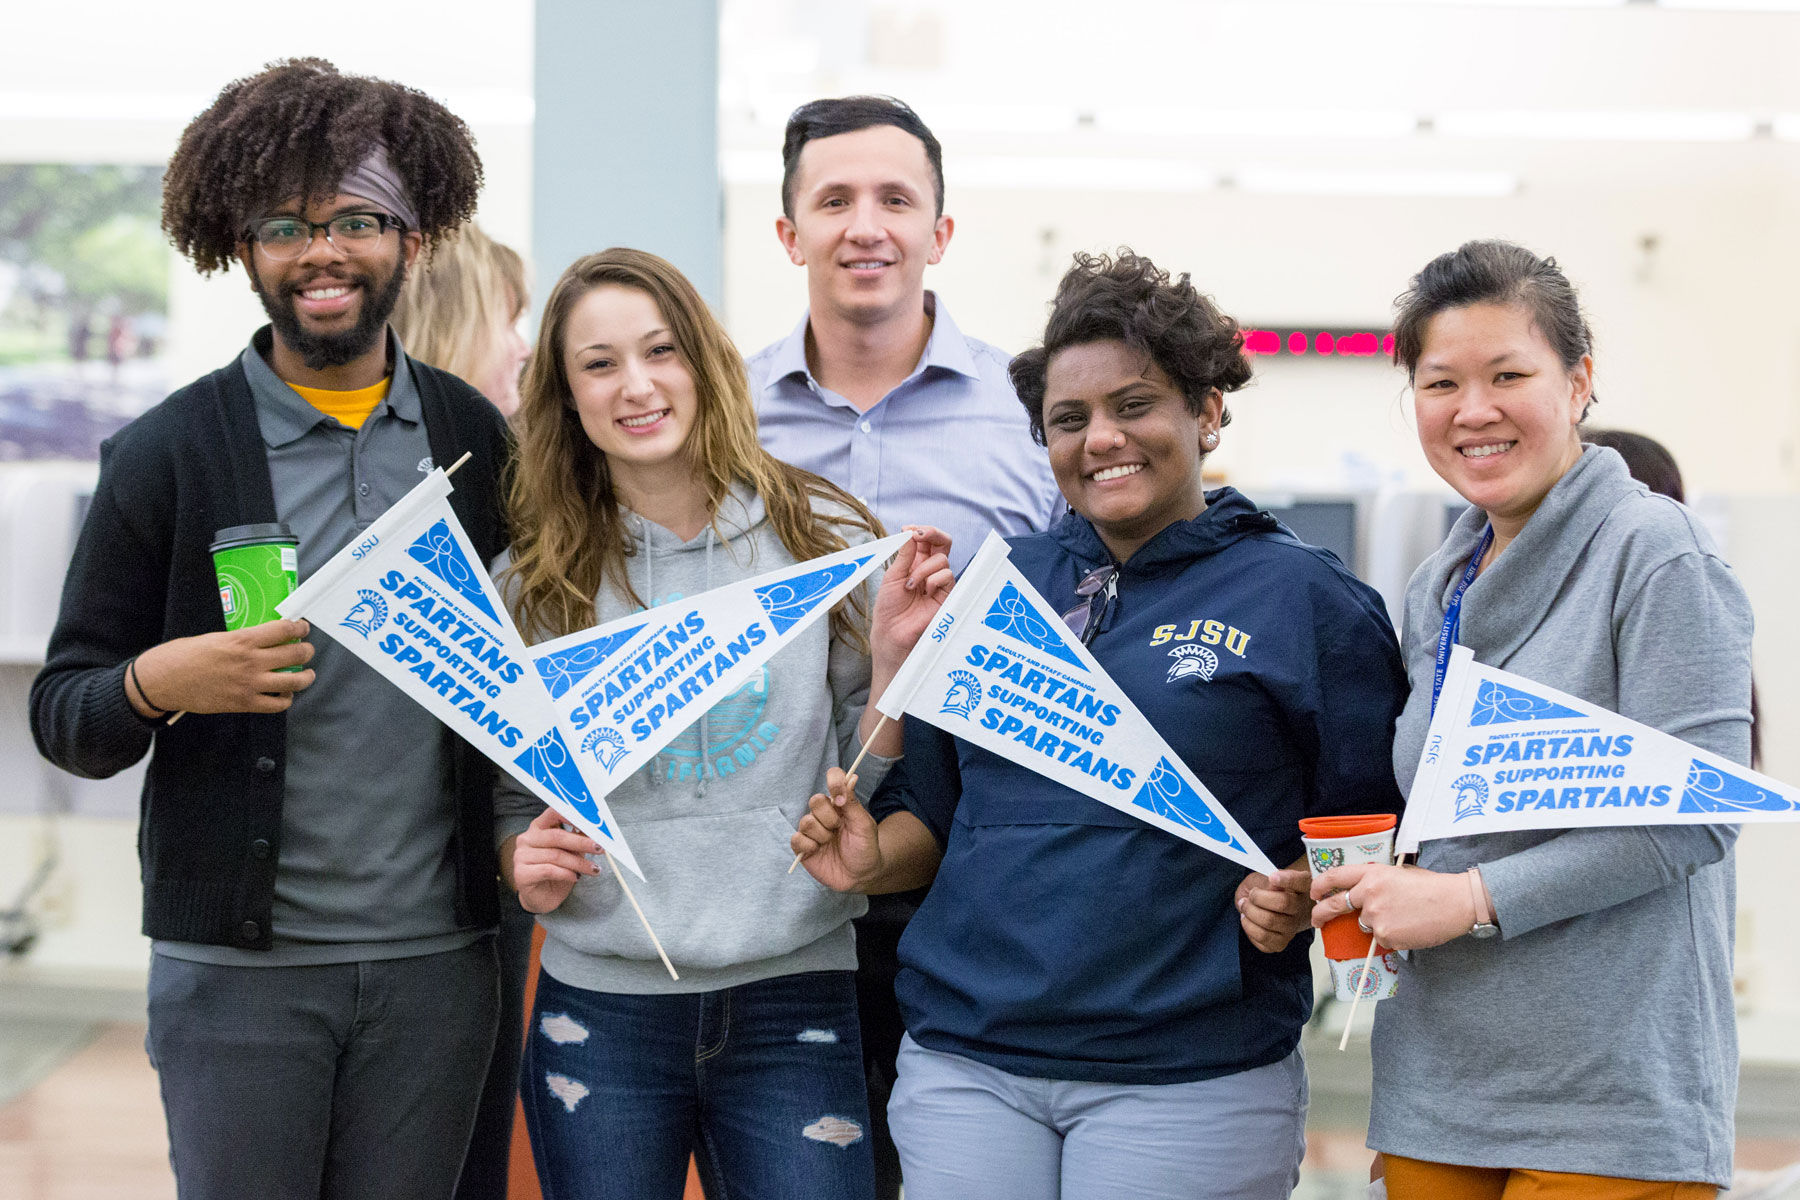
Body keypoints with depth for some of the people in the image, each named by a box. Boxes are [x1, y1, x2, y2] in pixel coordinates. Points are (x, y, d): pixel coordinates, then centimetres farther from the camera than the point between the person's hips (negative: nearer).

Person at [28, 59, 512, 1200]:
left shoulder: (472, 435, 6)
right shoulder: (167, 454, -3)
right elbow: (63, 714, -1)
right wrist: (159, 681, -22)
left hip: (437, 954, 2)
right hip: (239, 965, -2)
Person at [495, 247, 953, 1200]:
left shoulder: (824, 540, 1)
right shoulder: (536, 582, 4)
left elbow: (872, 794, 4)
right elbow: (507, 795, 13)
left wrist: (891, 655, -11)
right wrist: (529, 868, -7)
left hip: (792, 997, -1)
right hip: (602, 1006, 1)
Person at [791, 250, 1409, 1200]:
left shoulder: (1302, 597, 0)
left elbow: (1370, 827, 0)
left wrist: (1297, 897, -19)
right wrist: (874, 857, -1)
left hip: (1189, 1077, -3)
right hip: (963, 1063, 4)